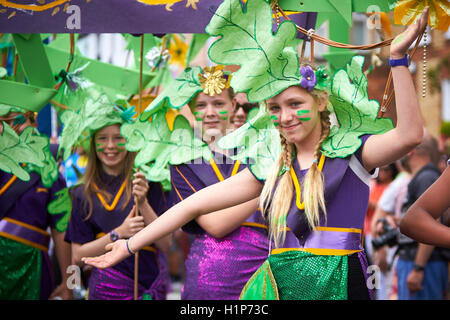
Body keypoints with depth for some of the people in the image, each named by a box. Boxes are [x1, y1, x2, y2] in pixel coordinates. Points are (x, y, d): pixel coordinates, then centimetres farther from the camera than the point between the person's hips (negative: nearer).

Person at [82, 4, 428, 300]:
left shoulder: (349, 153, 0)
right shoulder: (270, 168, 11)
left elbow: (409, 135, -19)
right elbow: (195, 205, 11)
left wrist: (398, 56, -24)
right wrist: (130, 245, 11)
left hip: (339, 283, -4)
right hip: (280, 283, 4)